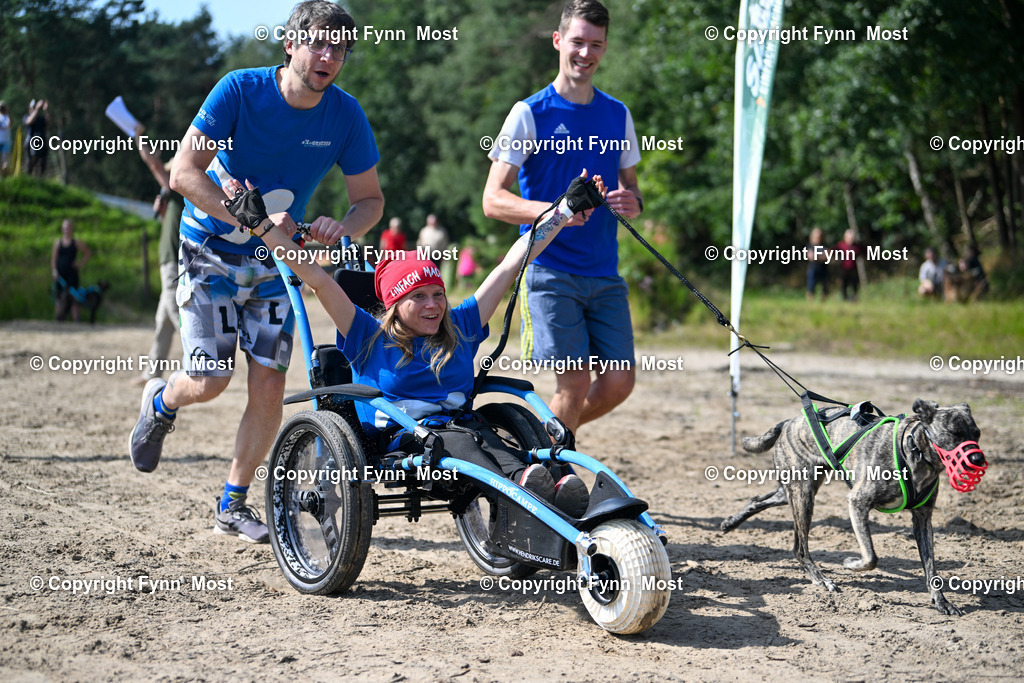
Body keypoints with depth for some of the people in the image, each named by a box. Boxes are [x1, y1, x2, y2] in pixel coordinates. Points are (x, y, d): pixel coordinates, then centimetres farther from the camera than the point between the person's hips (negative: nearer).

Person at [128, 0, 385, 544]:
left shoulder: (345, 115, -11)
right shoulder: (240, 90, -20)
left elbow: (370, 198, -1)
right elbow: (183, 174, -25)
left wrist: (342, 227, -25)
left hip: (278, 261, 3)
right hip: (212, 252, -3)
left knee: (268, 386, -5)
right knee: (210, 382, -7)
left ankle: (233, 505, 13)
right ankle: (161, 402, 31)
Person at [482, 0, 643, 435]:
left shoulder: (617, 115, 11)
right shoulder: (530, 113, -4)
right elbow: (493, 200, -8)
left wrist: (632, 202, -5)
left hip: (605, 273, 5)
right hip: (549, 271, -5)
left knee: (619, 383, -2)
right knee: (576, 381, -11)